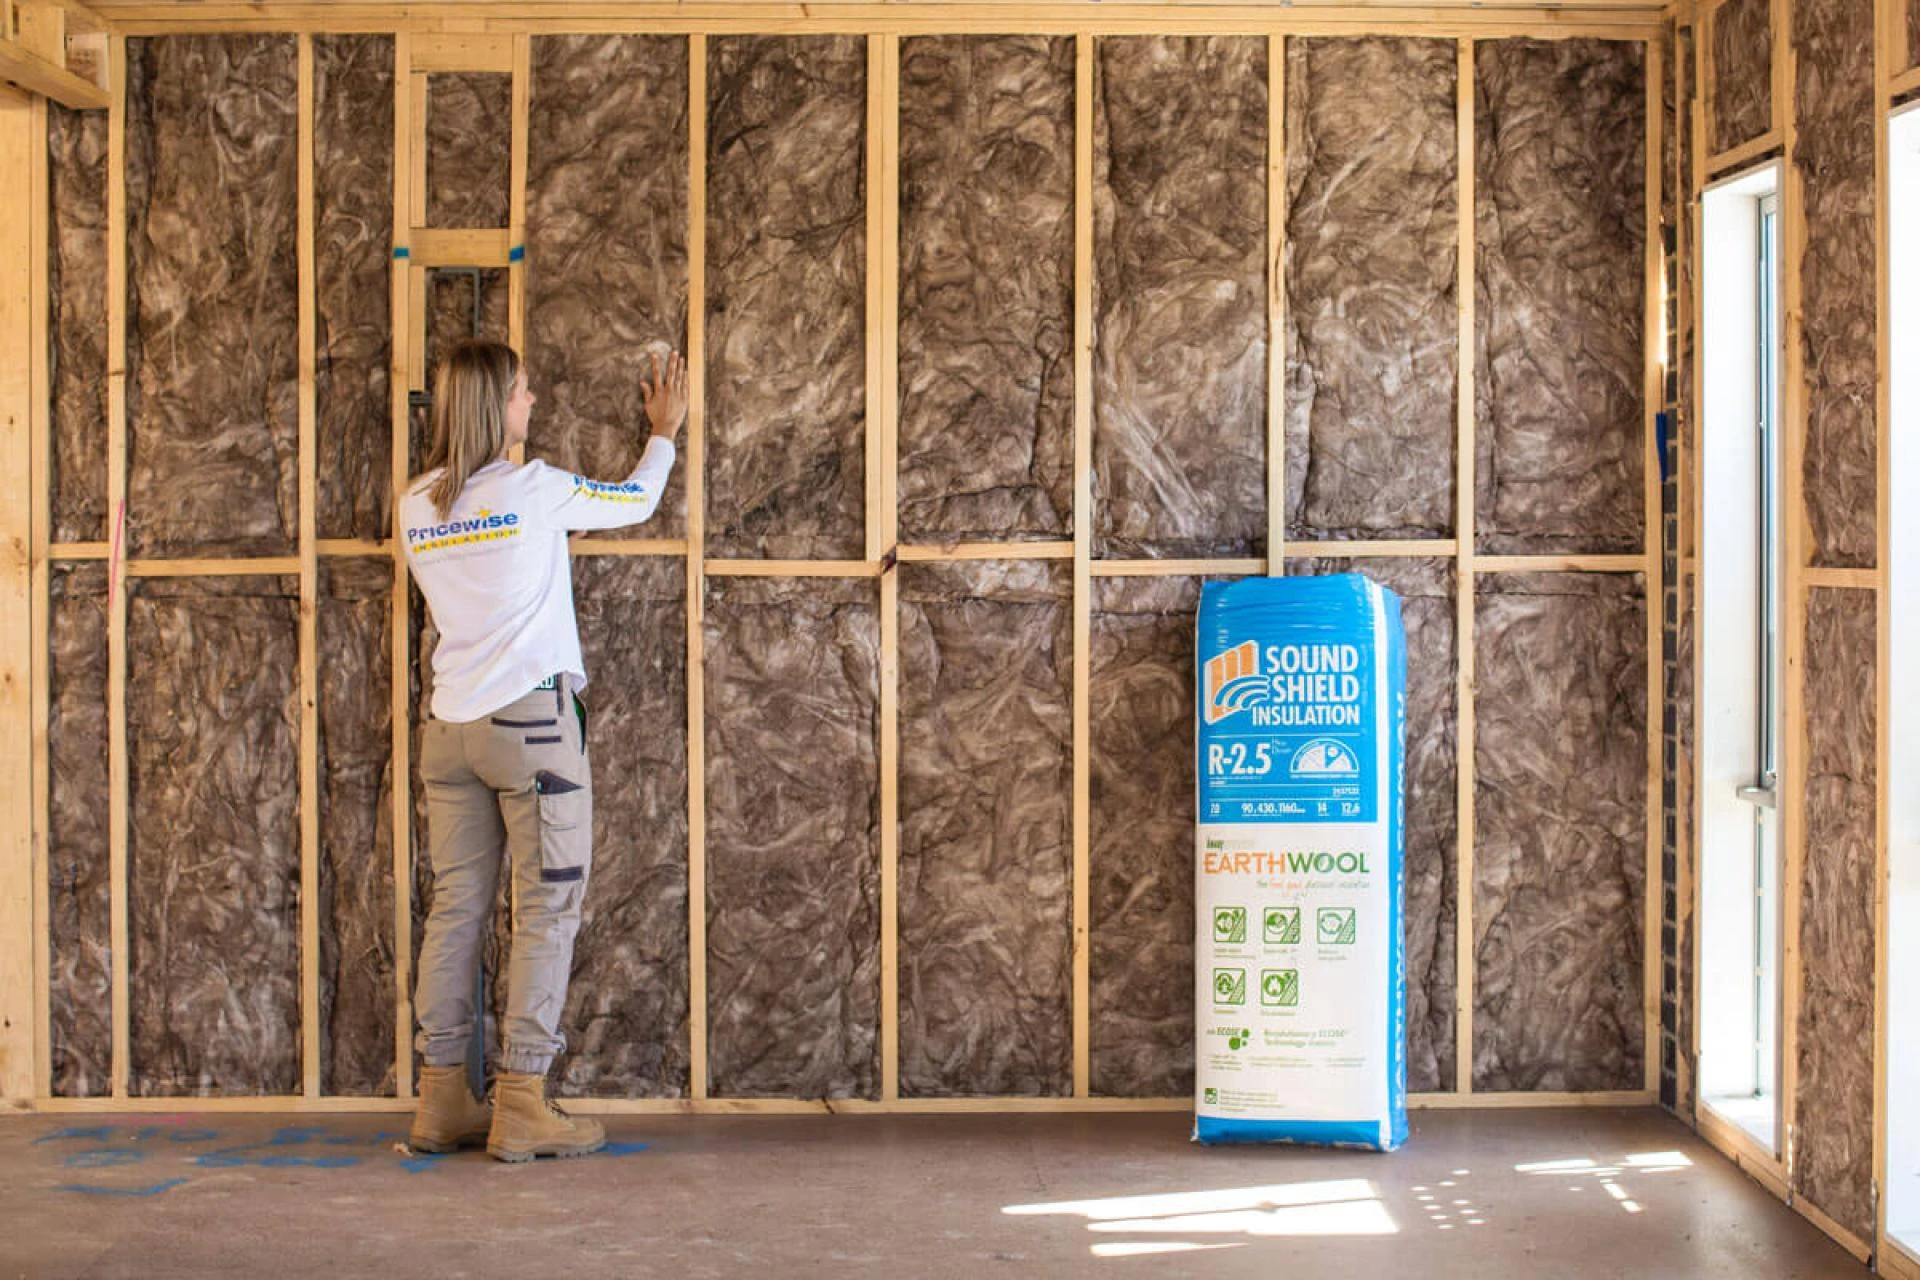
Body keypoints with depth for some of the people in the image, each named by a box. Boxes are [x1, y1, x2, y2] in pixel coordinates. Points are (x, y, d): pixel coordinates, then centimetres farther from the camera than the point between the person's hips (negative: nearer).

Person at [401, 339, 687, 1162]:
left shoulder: (417, 507, 8)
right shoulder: (534, 490, -7)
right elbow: (635, 503, 9)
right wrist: (664, 431, 26)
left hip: (450, 724, 6)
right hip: (531, 721, -6)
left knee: (456, 908, 9)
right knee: (547, 910, -1)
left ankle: (442, 1101, 11)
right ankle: (521, 1105, -2)